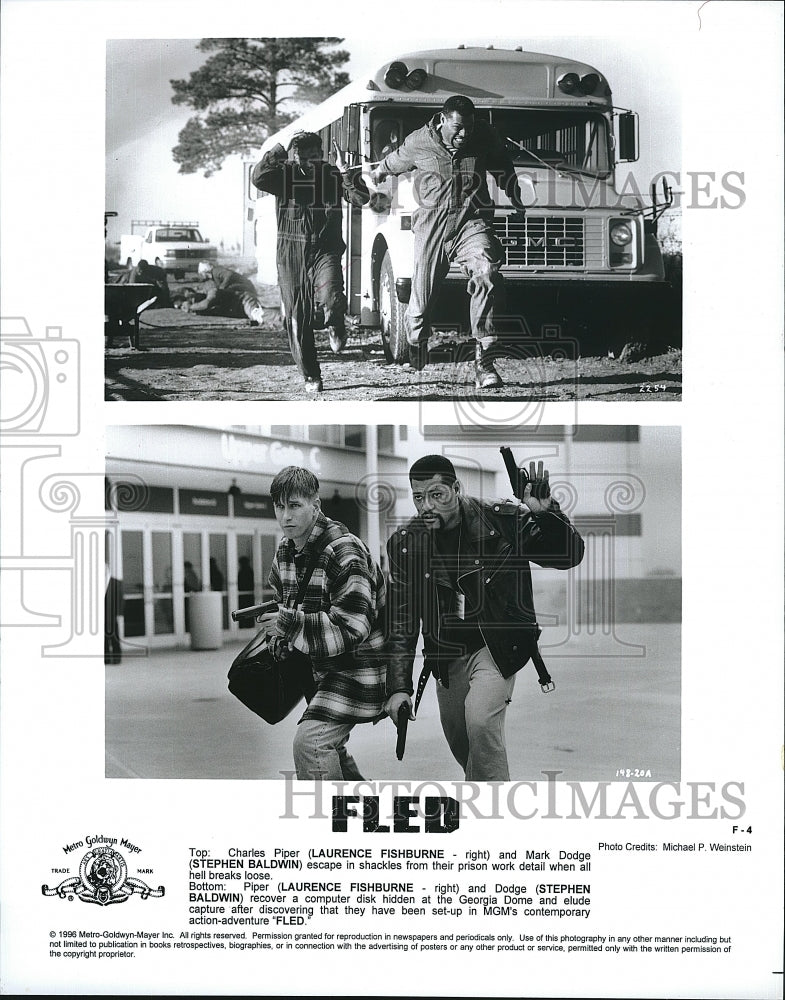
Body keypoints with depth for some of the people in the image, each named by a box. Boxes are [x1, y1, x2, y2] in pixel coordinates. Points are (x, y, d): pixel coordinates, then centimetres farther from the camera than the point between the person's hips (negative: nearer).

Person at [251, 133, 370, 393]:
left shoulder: (333, 174, 5)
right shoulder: (283, 173, 3)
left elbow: (361, 197, -6)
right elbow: (258, 178, -17)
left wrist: (344, 169, -15)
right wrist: (277, 151, -19)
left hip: (326, 250, -1)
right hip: (291, 253, 1)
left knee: (331, 299, -26)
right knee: (296, 320, 1)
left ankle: (335, 328, 13)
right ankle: (311, 376, 14)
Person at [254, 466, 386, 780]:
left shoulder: (344, 552, -22)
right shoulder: (285, 551, 5)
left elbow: (353, 626, -28)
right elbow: (284, 604, 23)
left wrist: (289, 625, -28)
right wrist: (274, 621, 1)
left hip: (357, 666, -9)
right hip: (320, 669, 9)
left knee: (309, 740, -22)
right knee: (328, 745, 22)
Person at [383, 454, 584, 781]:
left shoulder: (502, 520, -14)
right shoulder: (404, 543, -6)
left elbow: (570, 556, -10)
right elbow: (400, 622, -3)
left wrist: (545, 513, -28)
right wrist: (398, 687, -10)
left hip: (498, 646, -4)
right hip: (445, 654, 4)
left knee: (480, 720, -25)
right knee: (460, 744, 16)